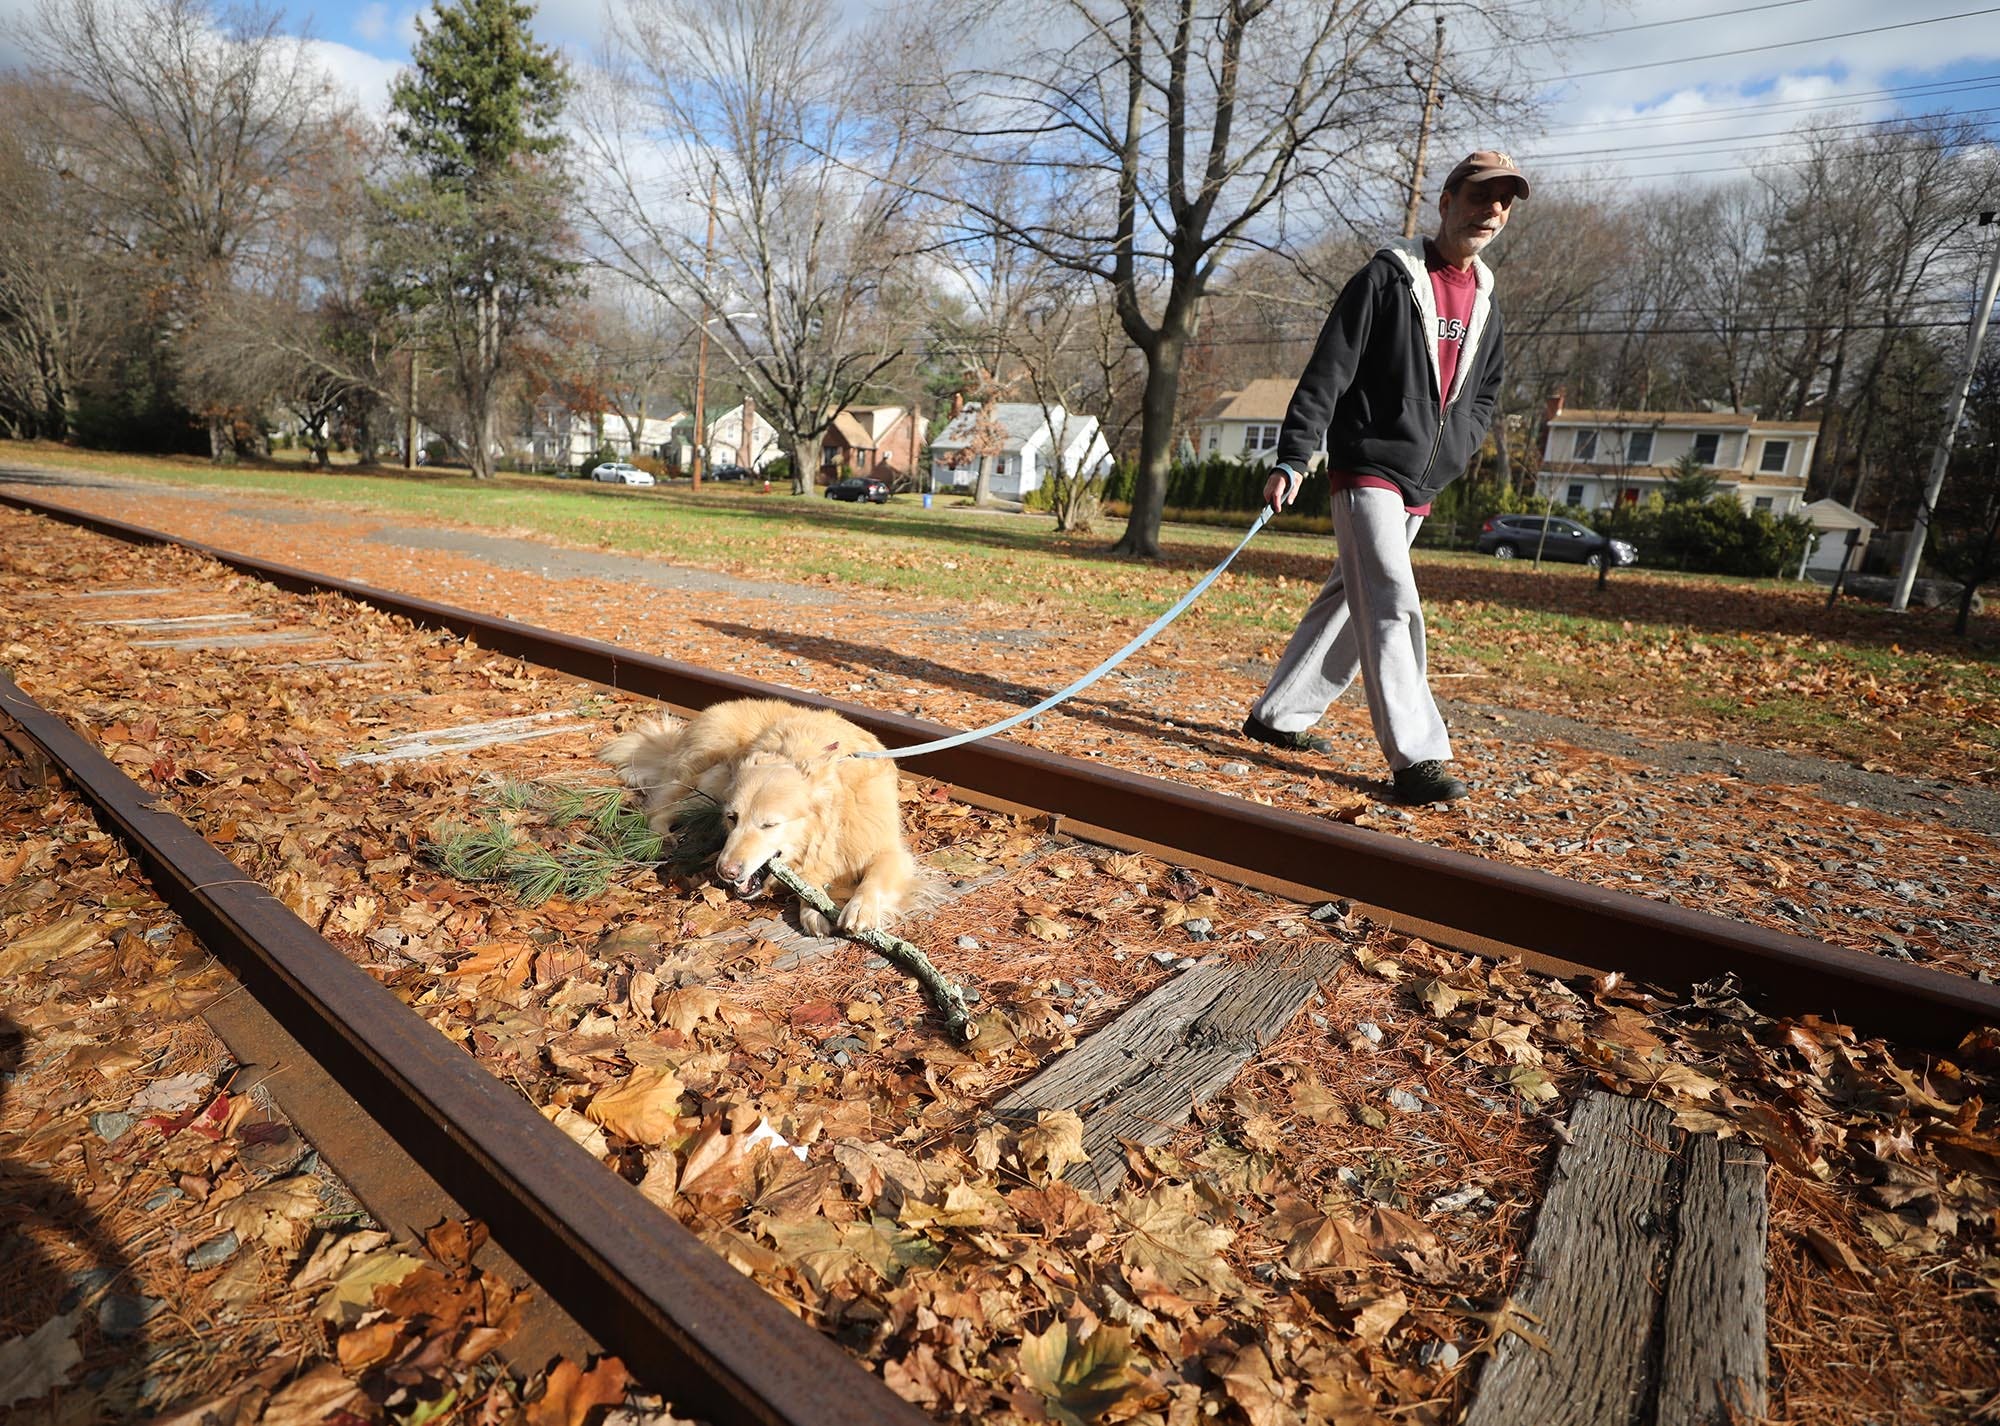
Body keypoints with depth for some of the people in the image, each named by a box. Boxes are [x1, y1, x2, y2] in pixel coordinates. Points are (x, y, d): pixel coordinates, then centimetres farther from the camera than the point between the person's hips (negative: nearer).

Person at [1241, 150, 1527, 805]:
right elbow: (1326, 373, -11)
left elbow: (1484, 392, 26)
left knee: (1348, 603, 10)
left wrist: (1452, 451, 10)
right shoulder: (1388, 275, -5)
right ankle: (1416, 757, -17)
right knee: (1392, 606, -16)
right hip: (1367, 468, -8)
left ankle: (1277, 714, 20)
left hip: (1421, 487, 8)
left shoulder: (1484, 298, 16)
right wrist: (1291, 459, -19)